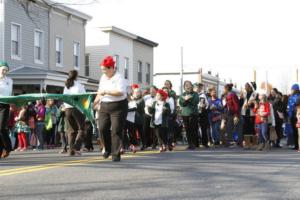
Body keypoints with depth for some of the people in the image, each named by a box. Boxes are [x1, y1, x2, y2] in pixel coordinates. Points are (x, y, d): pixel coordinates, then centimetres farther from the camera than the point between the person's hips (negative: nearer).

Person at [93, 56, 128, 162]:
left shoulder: (119, 78, -11)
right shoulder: (103, 78, 13)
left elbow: (120, 92, -23)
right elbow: (100, 92, 22)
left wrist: (106, 92, -23)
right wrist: (95, 102, 10)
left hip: (118, 106, -6)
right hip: (104, 106, 6)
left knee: (116, 131, -6)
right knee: (102, 128, -3)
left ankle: (116, 154, -1)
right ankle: (108, 149, 19)